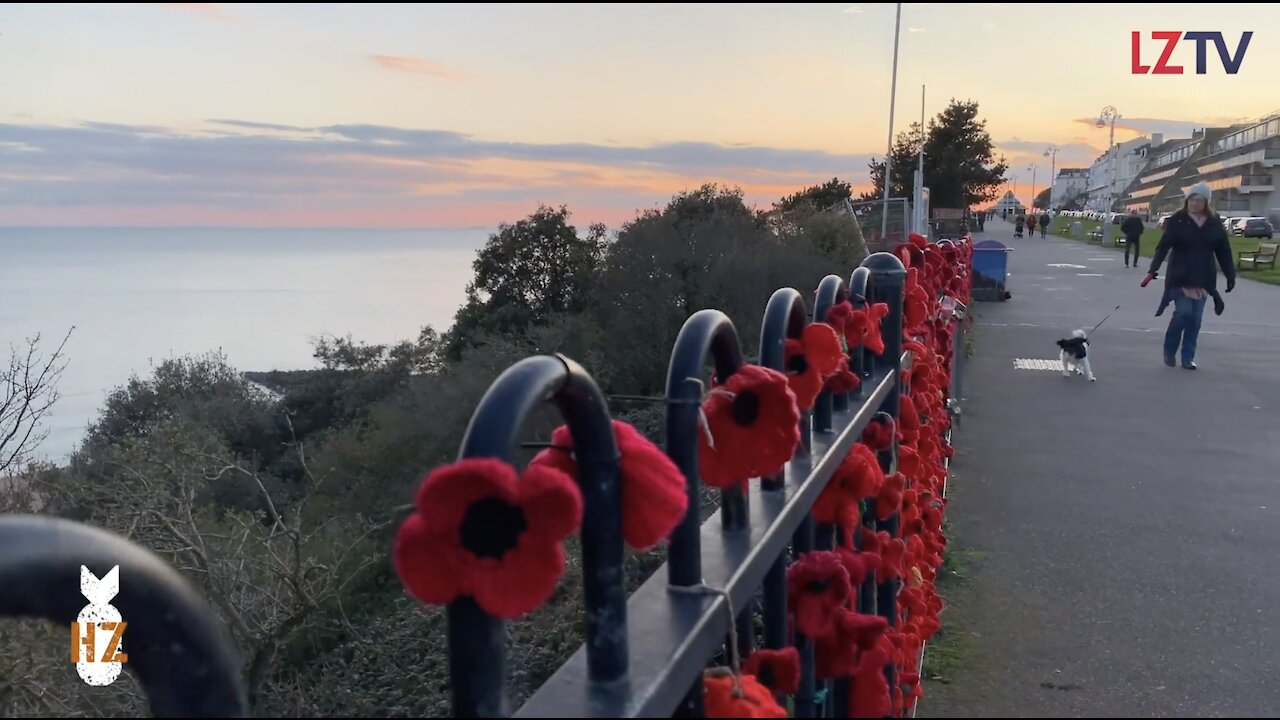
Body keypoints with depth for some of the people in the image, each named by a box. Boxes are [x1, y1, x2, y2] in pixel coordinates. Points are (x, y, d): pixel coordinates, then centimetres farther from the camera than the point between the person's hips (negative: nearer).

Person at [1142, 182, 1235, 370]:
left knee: (1196, 318, 4)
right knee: (1183, 313, -11)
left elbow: (1223, 251, 6)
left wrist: (1230, 275, 6)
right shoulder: (1177, 221, -6)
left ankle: (1188, 357, 13)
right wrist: (1153, 270, -22)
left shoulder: (1214, 222, 3)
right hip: (1180, 276, -3)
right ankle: (1169, 351, 10)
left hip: (1203, 278, 3)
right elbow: (1163, 246, -12)